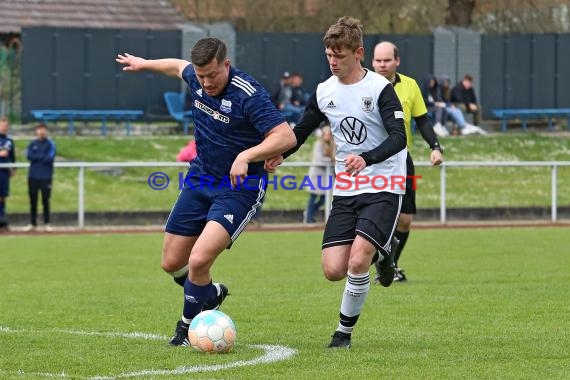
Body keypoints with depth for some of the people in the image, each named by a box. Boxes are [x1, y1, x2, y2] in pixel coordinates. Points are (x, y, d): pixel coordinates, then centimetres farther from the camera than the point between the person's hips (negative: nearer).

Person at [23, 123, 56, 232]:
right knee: (33, 200, 5)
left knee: (45, 200, -1)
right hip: (33, 175, 3)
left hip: (46, 177, -3)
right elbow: (29, 156, -6)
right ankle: (33, 223, 11)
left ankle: (47, 223, 4)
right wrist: (42, 156, -10)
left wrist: (36, 158, -7)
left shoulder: (50, 144, 1)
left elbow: (50, 158, -12)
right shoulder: (32, 144, 10)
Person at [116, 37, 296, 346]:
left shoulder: (248, 94, -24)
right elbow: (179, 67, 23)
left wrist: (246, 156, -40)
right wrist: (144, 64, 36)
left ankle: (188, 325, 4)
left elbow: (286, 136, -29)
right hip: (199, 180, 7)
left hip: (239, 187, -7)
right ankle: (212, 294, 39)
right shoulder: (196, 78, -3)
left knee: (199, 260, -22)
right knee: (172, 263, 9)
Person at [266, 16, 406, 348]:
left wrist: (366, 158, -38)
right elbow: (303, 130, 22)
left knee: (357, 262, -22)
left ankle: (345, 331, 0)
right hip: (345, 192, 6)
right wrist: (280, 154, 4)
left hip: (383, 189, -5)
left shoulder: (380, 88, -11)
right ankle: (380, 252, 26)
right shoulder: (324, 92, 6)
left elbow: (398, 138, -21)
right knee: (333, 270, -7)